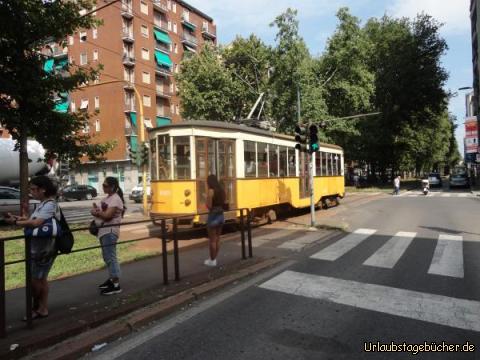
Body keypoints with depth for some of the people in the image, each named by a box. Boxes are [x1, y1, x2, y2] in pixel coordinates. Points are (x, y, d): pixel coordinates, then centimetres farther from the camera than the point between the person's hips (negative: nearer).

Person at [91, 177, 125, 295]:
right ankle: (111, 279, 30)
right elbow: (102, 212, 16)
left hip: (110, 231, -10)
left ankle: (116, 285, -4)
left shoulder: (115, 199, -15)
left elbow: (107, 215, -22)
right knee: (107, 257, 17)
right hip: (104, 231, 10)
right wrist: (96, 211, -6)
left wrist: (96, 212, -8)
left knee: (110, 257, -8)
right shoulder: (107, 198, 15)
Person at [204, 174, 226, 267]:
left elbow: (209, 206, -17)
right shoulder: (222, 190, 7)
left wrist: (206, 200, 0)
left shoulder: (211, 191, -15)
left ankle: (212, 261, 13)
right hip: (221, 216, 8)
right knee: (217, 239, 15)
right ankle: (213, 259, 25)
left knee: (212, 240, 4)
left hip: (213, 217, -8)